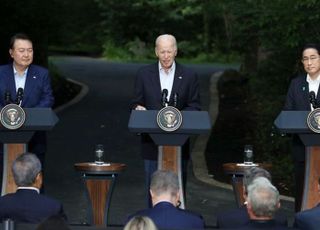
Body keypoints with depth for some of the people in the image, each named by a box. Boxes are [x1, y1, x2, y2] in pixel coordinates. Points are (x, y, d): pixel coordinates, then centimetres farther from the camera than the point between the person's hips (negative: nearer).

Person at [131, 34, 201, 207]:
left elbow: (195, 107, 2)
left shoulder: (189, 76, 3)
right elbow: (136, 104, 5)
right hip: (152, 143, 0)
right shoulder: (144, 74, 4)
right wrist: (138, 108, -18)